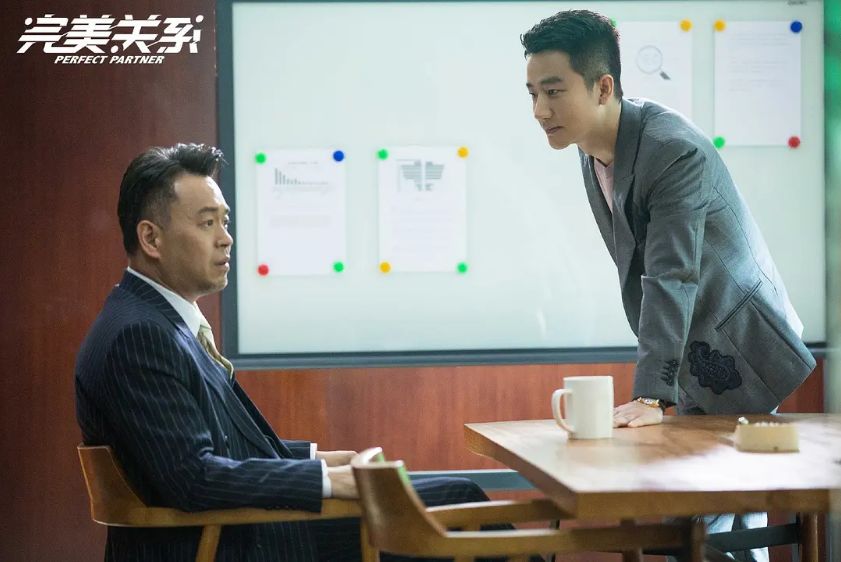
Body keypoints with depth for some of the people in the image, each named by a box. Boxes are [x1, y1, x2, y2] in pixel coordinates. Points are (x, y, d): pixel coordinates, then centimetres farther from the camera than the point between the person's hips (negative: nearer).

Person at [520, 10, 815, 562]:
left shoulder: (678, 152, -25)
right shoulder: (594, 151, 2)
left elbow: (672, 279, -31)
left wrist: (651, 396, -35)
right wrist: (656, 380, 13)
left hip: (739, 357, -8)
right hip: (690, 361, 8)